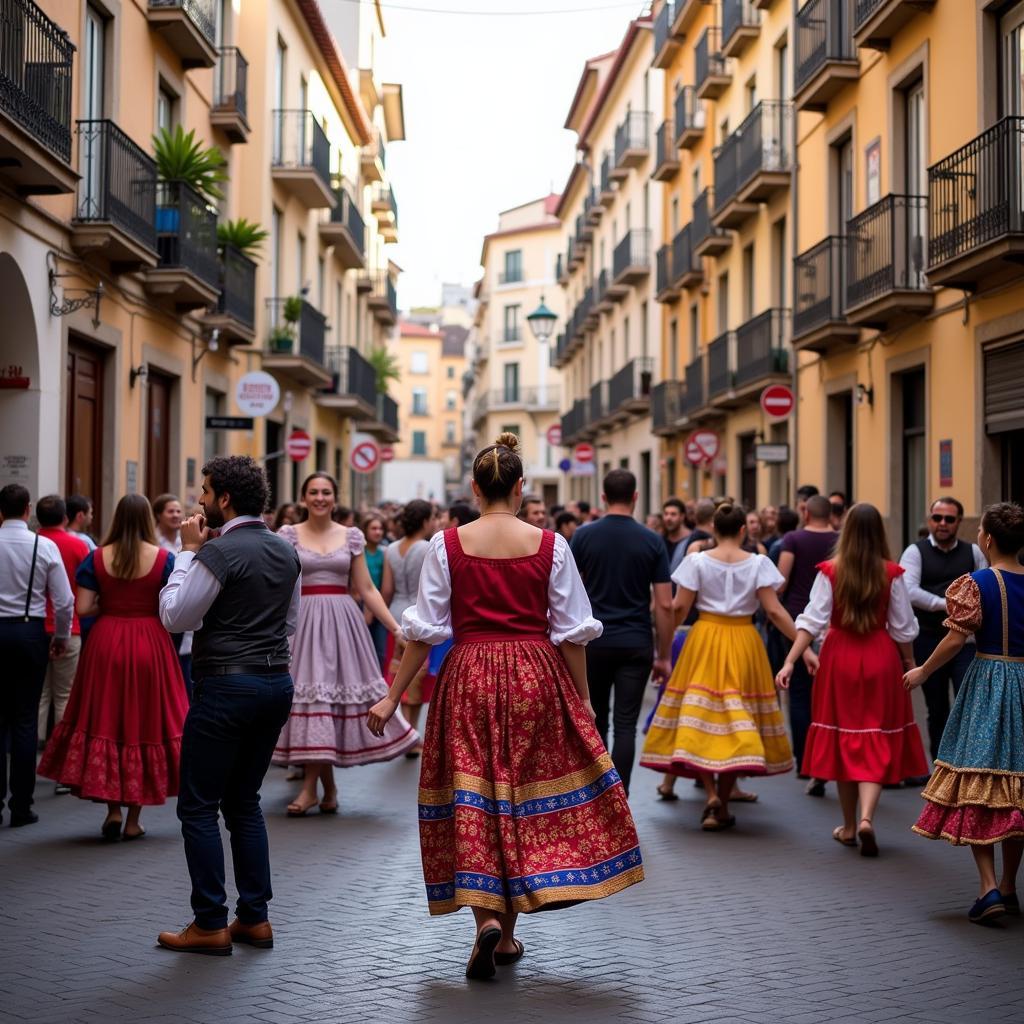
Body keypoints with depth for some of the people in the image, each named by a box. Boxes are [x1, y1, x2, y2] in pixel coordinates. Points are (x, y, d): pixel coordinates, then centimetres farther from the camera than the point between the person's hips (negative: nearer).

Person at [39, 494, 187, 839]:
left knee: (105, 721, 13)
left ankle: (113, 811, 8)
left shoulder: (96, 558, -1)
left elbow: (83, 607, -6)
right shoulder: (164, 558, -5)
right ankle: (134, 819, 11)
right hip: (150, 646, -1)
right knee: (145, 724, 7)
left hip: (106, 644, 1)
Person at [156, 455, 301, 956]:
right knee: (244, 801, 16)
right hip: (277, 680, 8)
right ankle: (255, 918, 17)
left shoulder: (218, 551, -15)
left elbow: (174, 616, -10)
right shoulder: (286, 551, 10)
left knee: (198, 806, 2)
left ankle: (210, 924, 4)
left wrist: (188, 551, -5)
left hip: (227, 685, -8)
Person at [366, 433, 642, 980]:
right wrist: (583, 699, 12)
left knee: (472, 798, 7)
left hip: (468, 677, 0)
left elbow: (423, 630, -2)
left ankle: (487, 917, -10)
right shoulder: (549, 545, -2)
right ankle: (507, 934, 18)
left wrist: (391, 699, 6)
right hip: (537, 676, 1)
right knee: (526, 795, 11)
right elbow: (571, 632, 1)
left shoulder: (447, 544, -2)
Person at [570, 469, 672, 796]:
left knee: (596, 720, 16)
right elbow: (664, 604, -3)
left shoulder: (584, 536, -1)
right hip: (636, 645, -1)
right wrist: (664, 655, 4)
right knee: (626, 725, 0)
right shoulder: (652, 541, -2)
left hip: (593, 642, 1)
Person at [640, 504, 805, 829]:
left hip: (705, 641, -1)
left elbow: (679, 607, -5)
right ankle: (722, 807, 10)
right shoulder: (758, 563, -2)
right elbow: (774, 610, -7)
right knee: (738, 721, 7)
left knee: (701, 715, 4)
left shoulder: (697, 561, -3)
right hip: (744, 644, 1)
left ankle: (712, 795, -13)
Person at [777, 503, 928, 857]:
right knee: (877, 740, 3)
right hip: (880, 658, -1)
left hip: (840, 656, 1)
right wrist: (910, 662, 14)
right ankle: (866, 818, -16)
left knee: (843, 738, 12)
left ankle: (849, 826, 21)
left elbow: (812, 620, -10)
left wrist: (789, 661, -9)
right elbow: (903, 628, -1)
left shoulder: (830, 571, -6)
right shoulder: (891, 573, -5)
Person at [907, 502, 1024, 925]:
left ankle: (989, 887, -12)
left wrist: (922, 672, 0)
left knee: (977, 784, -1)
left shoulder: (976, 584, -11)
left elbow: (956, 639, -13)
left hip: (987, 683, -5)